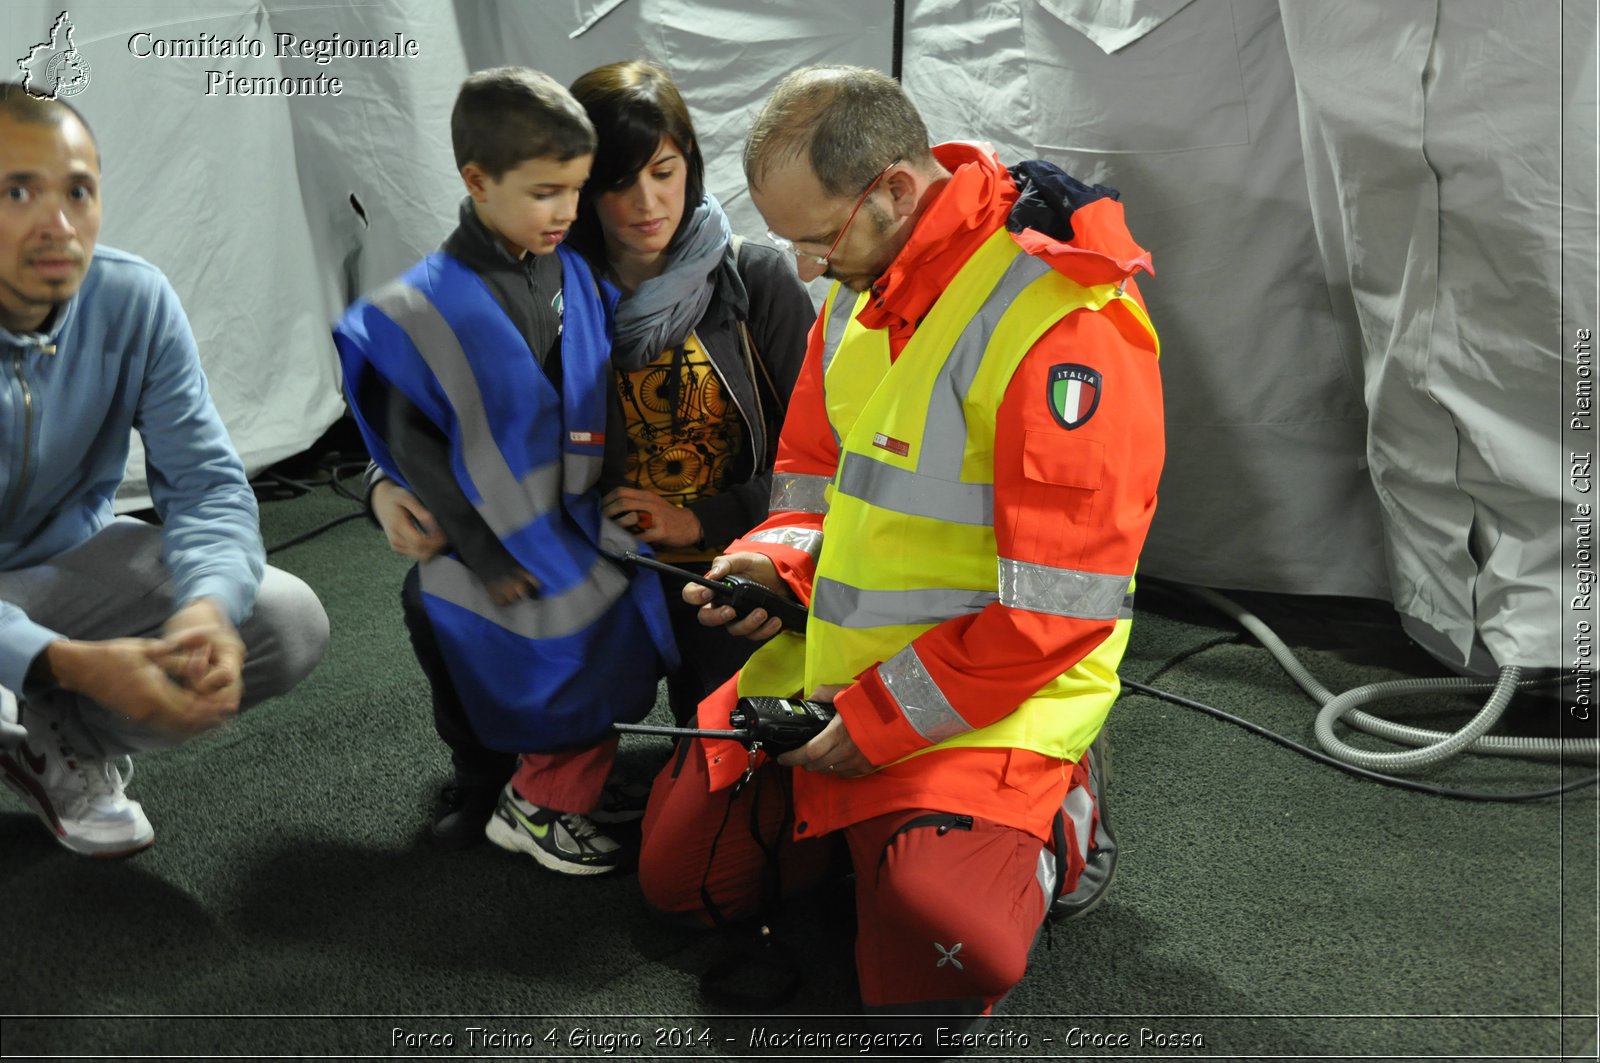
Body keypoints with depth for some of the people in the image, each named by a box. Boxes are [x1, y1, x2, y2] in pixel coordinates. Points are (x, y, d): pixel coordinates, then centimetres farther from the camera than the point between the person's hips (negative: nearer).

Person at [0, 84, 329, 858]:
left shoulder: (134, 302, -16)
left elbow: (206, 481, -14)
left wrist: (208, 606, -36)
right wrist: (69, 663, -48)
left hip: (72, 559, 5)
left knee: (290, 622, -14)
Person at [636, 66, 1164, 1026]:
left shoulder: (1063, 325, -24)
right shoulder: (859, 291, 3)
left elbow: (1058, 604, -23)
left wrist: (884, 723, -18)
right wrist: (773, 564, -6)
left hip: (988, 699, -7)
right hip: (826, 665, 8)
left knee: (927, 976, -18)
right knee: (679, 875, 9)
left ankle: (1052, 821, 9)